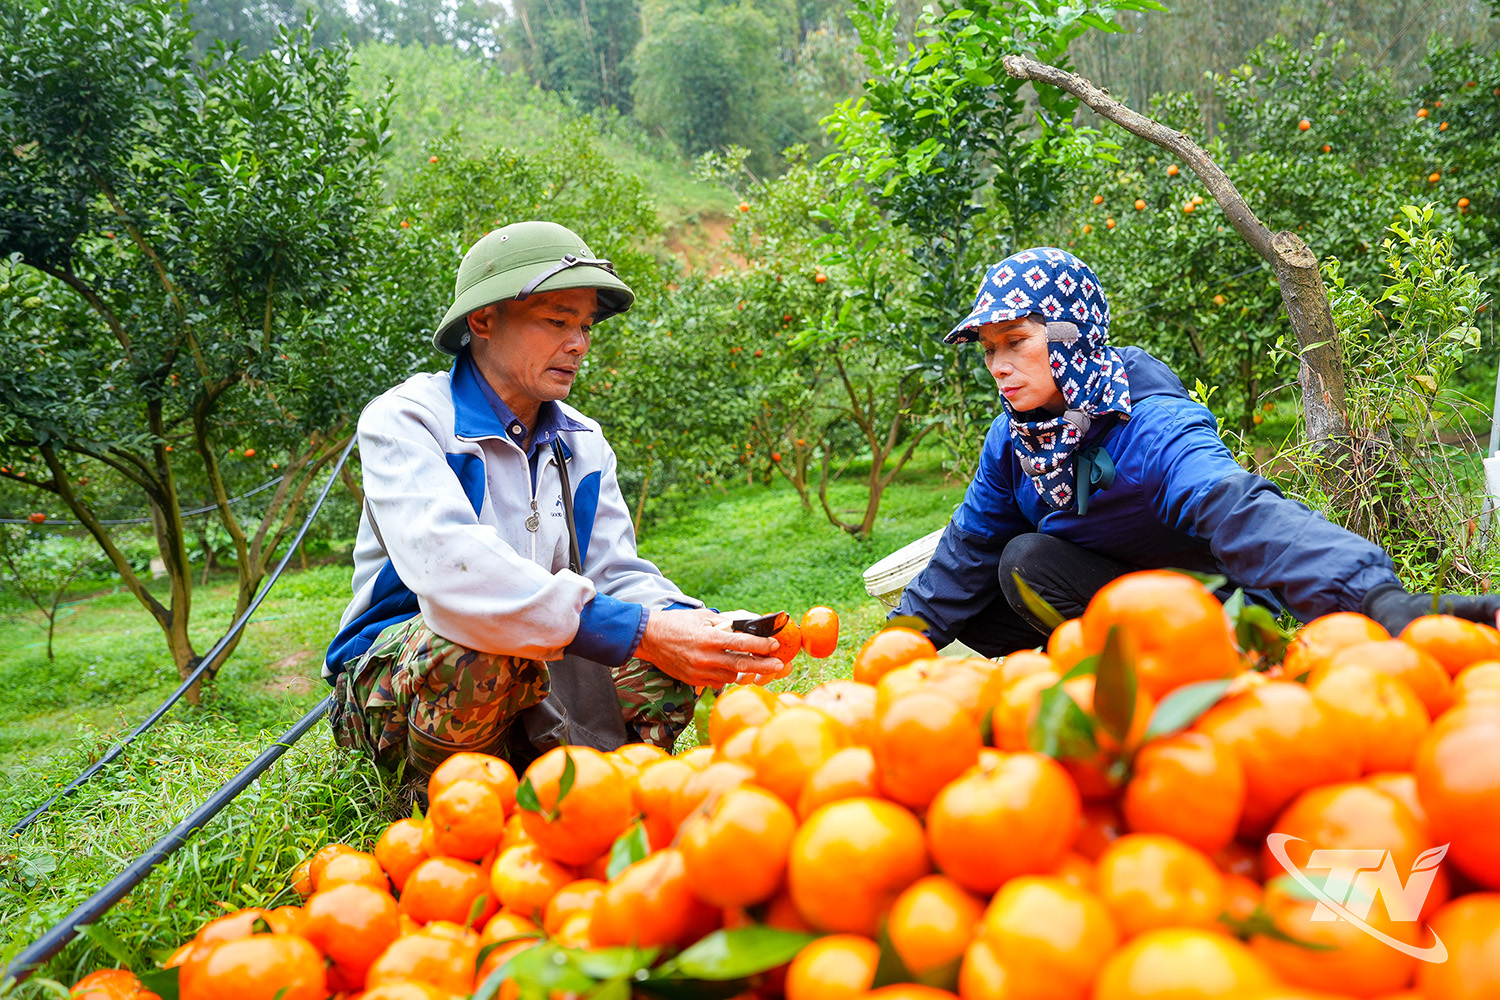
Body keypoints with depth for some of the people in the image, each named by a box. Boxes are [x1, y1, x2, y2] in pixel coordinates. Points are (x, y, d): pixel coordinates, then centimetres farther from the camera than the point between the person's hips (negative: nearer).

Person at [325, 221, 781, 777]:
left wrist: (692, 624, -24)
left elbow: (618, 575, 1)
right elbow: (449, 568, -33)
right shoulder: (404, 418, -14)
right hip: (390, 680, -5)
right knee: (486, 643, -38)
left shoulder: (582, 444, 9)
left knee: (672, 660, -19)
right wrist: (639, 631, -40)